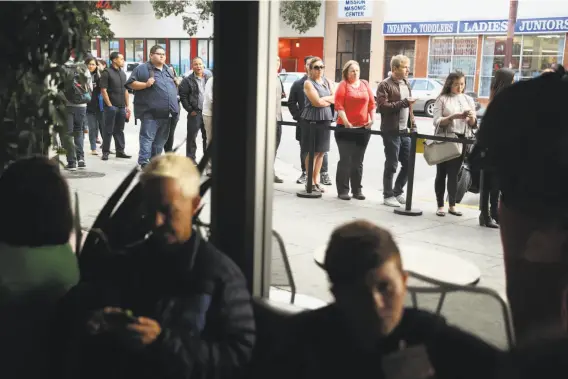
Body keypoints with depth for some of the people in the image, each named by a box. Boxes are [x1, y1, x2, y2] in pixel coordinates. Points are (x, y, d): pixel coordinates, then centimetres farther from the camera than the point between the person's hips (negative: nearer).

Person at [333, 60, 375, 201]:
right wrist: (346, 122, -22)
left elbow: (372, 104, 11)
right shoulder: (343, 85, -2)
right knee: (345, 160, -3)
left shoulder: (365, 84, 11)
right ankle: (343, 190, 2)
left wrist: (372, 119, -2)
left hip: (363, 128, 4)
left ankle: (357, 190, 16)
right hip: (345, 128, -4)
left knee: (358, 161, 9)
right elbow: (339, 106, -11)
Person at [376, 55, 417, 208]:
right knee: (391, 165, 0)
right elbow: (382, 106, -17)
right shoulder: (385, 85, -6)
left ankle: (398, 191, 23)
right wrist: (404, 102, -19)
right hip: (391, 131, -7)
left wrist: (413, 125, 14)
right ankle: (388, 195, 12)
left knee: (409, 164, 7)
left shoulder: (406, 84, 17)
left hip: (405, 131, 7)